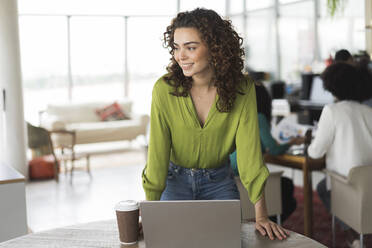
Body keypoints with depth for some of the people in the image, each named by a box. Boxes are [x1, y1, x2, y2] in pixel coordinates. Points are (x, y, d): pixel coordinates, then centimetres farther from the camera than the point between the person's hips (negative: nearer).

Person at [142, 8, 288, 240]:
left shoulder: (242, 89, -18)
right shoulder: (164, 89, -20)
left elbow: (249, 150, -18)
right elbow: (157, 152, -18)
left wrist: (261, 215, -21)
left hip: (220, 181, 1)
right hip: (175, 180, 0)